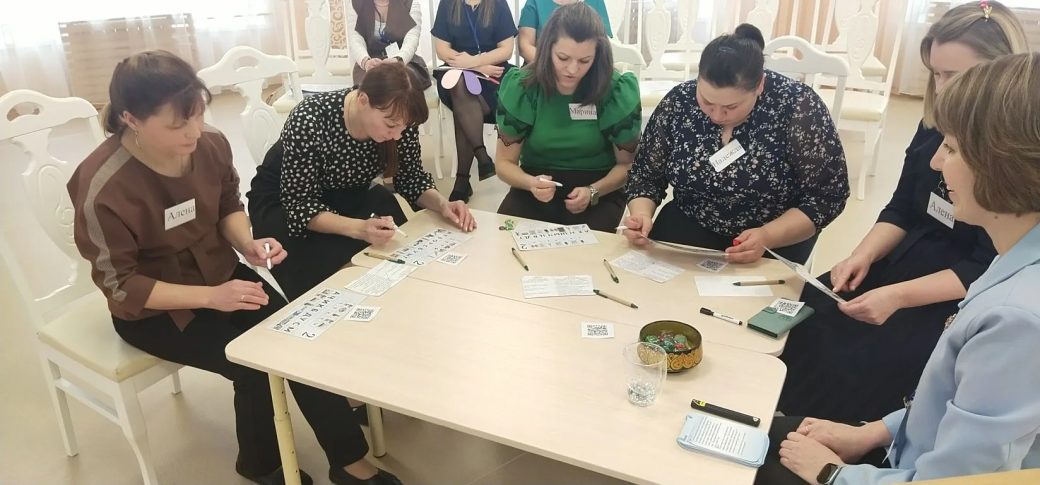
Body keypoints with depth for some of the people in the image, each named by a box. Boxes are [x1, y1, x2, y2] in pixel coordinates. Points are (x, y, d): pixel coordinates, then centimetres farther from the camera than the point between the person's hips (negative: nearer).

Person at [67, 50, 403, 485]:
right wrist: (211, 297, -29)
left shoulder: (211, 145, -15)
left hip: (219, 274, 5)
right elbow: (120, 286, -20)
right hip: (151, 311, -4)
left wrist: (248, 244, -17)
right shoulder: (103, 189, -28)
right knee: (256, 366, -20)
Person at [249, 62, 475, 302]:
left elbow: (411, 177, -6)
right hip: (284, 202, -4)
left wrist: (442, 205, -26)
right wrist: (359, 228, -46)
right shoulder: (309, 122, -34)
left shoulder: (399, 119, -21)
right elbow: (300, 204, -30)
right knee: (333, 264, -28)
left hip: (349, 195, 4)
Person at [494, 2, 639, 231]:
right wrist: (531, 183, -27)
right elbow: (504, 162, -5)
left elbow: (628, 164, -3)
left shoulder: (617, 91, -13)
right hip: (537, 186, 1)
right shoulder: (521, 87, -11)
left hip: (600, 188, -1)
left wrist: (592, 192, -23)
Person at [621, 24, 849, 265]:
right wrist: (641, 215, -21)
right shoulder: (678, 102, -10)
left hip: (775, 242, 0)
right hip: (691, 228, 1)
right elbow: (646, 175, 0)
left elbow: (827, 195, -13)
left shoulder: (798, 107, -18)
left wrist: (767, 236, -28)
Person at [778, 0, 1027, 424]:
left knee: (855, 362, -24)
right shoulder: (936, 124, 2)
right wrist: (863, 255, -11)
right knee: (805, 317, -10)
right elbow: (902, 209, 7)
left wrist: (898, 296, -28)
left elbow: (988, 269, -19)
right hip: (905, 261, 7)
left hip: (965, 299, -7)